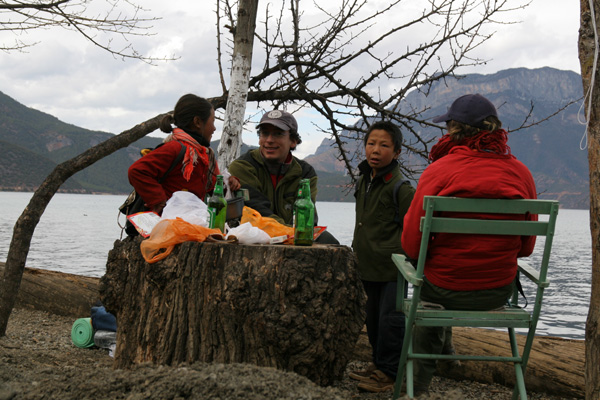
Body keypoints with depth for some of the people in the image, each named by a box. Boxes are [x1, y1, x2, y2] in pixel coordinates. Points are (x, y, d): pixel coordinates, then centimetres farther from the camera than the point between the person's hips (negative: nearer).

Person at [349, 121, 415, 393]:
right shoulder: (364, 180, 11)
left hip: (392, 267, -8)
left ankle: (389, 372, 4)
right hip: (370, 265, 9)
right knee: (374, 316, 17)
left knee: (390, 318, -5)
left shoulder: (400, 187, -15)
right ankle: (378, 363, 30)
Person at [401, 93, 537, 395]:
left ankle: (420, 383, 44)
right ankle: (443, 348, 51)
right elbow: (526, 247, 5)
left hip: (446, 290, -4)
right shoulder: (521, 173, -3)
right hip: (500, 293, 4)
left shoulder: (439, 171, -16)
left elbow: (412, 245, -15)